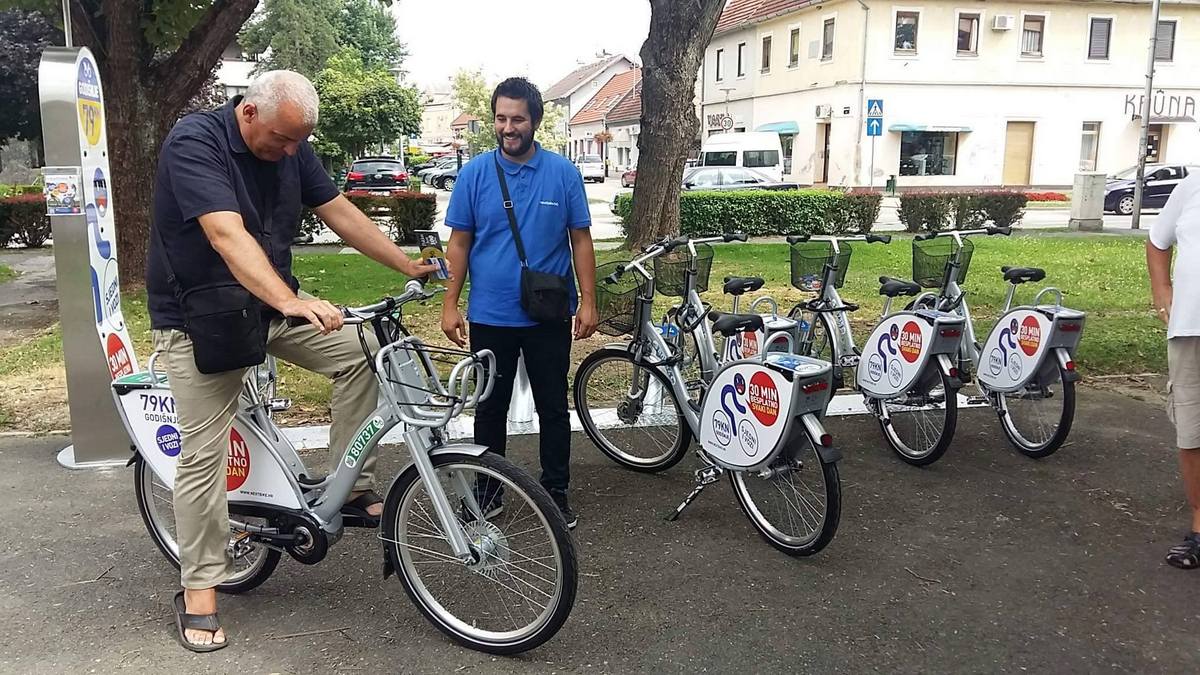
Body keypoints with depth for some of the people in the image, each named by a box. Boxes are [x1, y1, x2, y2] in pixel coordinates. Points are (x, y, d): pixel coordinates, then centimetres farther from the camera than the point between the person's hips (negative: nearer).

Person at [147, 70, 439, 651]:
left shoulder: (291, 147, -2)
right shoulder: (193, 141, -22)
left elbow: (340, 213, 4)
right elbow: (227, 235, -35)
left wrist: (410, 267, 2)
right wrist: (294, 303, -47)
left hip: (270, 304, 6)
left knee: (361, 354, -7)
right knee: (204, 452, -5)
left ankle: (353, 491, 3)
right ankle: (199, 590, 9)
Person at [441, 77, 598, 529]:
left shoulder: (563, 172, -2)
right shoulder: (474, 173, -1)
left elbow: (580, 238, 1)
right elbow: (459, 242, 1)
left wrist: (588, 300, -4)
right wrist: (450, 304, -3)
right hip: (489, 317, 1)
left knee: (553, 407, 10)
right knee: (490, 407, 13)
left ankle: (556, 492, 25)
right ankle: (488, 489, 29)